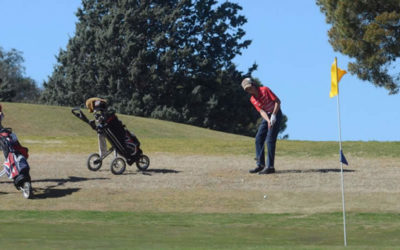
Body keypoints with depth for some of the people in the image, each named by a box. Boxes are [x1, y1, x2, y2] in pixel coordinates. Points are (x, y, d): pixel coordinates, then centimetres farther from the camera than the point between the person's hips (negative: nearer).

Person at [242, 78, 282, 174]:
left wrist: (273, 115, -23)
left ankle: (270, 166, -15)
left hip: (276, 114, -7)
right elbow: (262, 111, -10)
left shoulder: (265, 90, -15)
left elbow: (278, 101, -15)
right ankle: (260, 165, 11)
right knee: (259, 138, 3)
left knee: (270, 140, -15)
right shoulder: (253, 100, 1)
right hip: (266, 116, 7)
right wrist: (268, 121, -28)